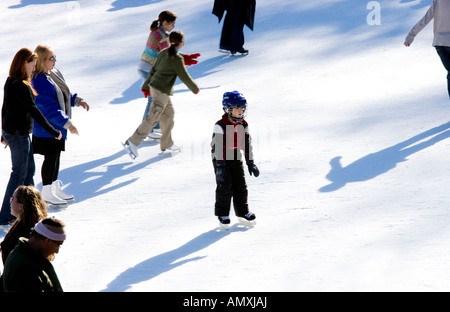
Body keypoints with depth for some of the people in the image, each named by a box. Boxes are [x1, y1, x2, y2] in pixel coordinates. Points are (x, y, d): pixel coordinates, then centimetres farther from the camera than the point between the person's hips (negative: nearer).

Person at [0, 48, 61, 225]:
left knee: (29, 170, 19)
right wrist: (52, 131, -22)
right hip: (19, 134, -10)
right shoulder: (21, 86, -22)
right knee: (19, 173, -1)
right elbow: (33, 111, -25)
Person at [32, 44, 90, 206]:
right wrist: (67, 123, -27)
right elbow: (49, 108, -27)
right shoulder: (39, 82, -25)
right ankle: (47, 192, 10)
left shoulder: (54, 73, 7)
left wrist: (76, 100, 9)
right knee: (51, 157, -1)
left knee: (56, 156, 17)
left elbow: (64, 95, 22)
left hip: (57, 126, 10)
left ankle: (55, 188, 29)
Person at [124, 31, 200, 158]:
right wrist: (195, 89, 5)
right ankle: (132, 142, -10)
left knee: (168, 114, 19)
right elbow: (185, 77, -11)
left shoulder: (163, 53, 7)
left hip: (154, 87, 9)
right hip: (161, 91, -9)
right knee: (152, 119, -7)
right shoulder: (177, 59, -18)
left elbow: (153, 70, 14)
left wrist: (146, 86, 23)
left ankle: (166, 143, 27)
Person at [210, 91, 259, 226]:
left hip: (236, 158, 6)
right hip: (221, 159, -5)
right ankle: (222, 214, 6)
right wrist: (220, 165, -25)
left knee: (240, 185, 6)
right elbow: (217, 146, -21)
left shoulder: (243, 125, 1)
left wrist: (250, 163, 8)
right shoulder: (220, 126, -18)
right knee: (225, 186, -6)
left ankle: (242, 211, 20)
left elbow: (247, 144, 9)